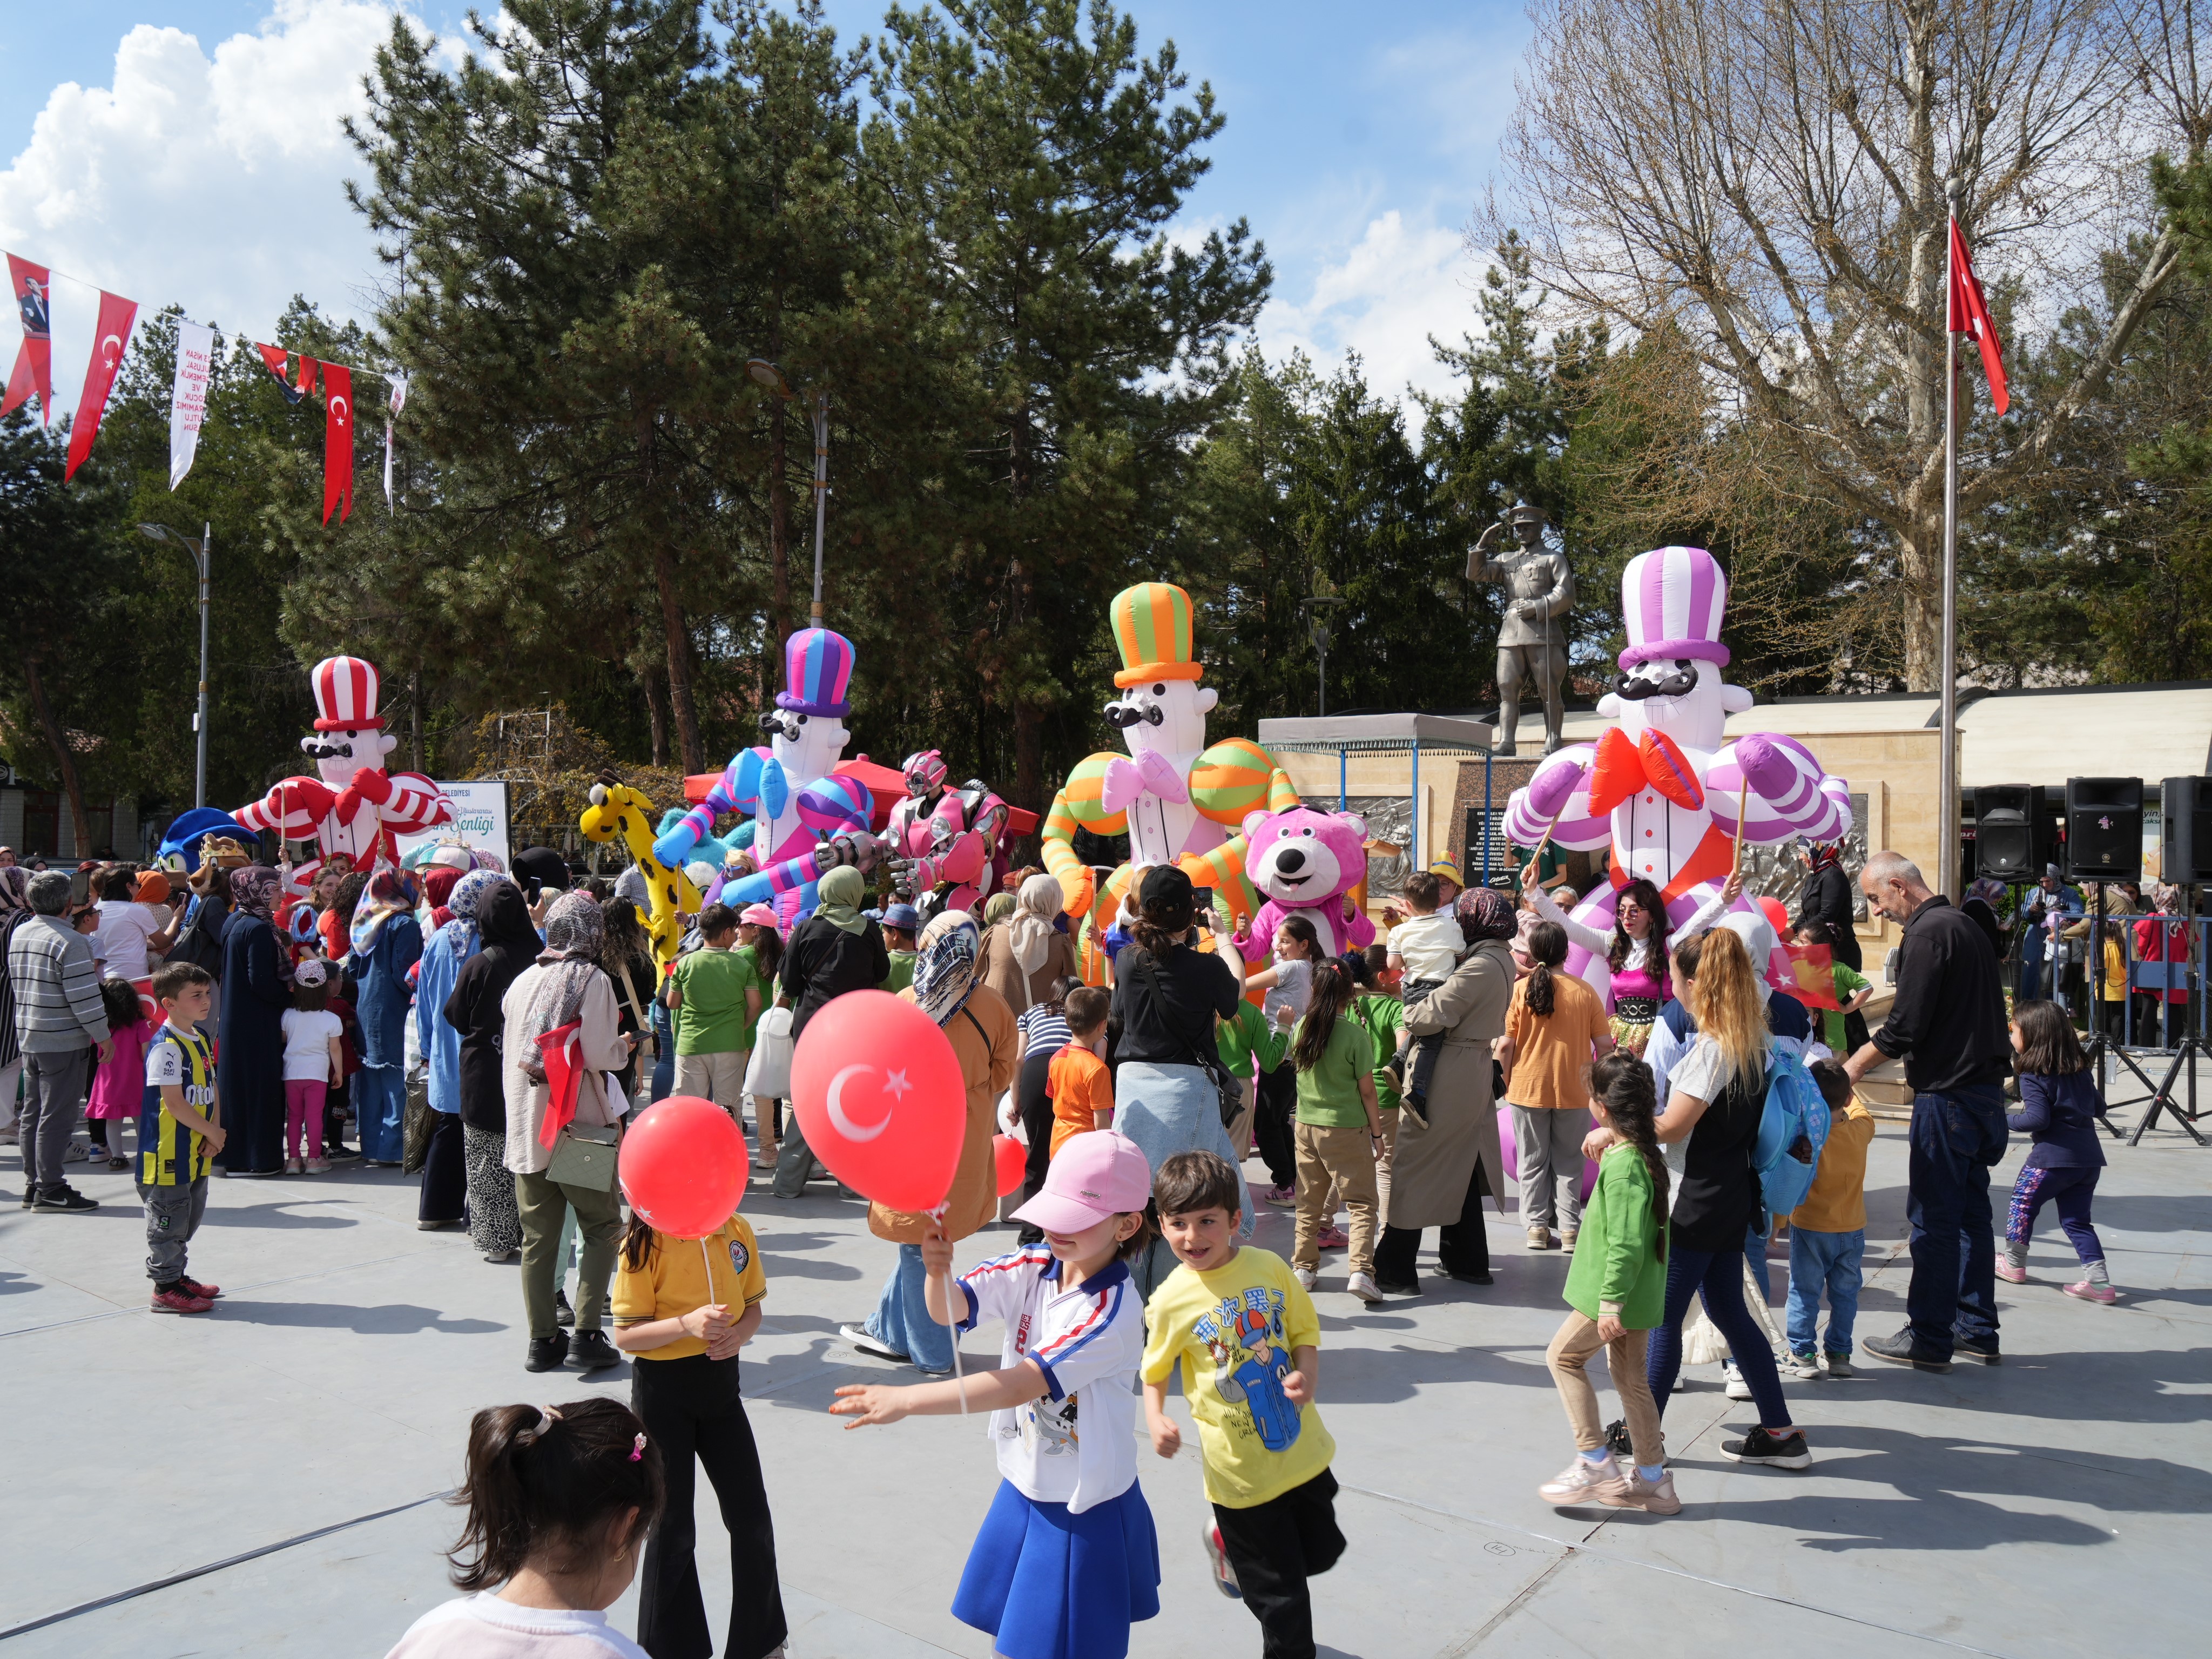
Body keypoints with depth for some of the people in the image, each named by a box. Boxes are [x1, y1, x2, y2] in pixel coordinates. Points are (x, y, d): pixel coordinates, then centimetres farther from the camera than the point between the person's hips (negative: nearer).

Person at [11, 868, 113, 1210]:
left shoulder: (19, 933, 8)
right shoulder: (70, 941, -18)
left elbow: (16, 985, 19)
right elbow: (84, 997, -18)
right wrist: (103, 1036, -9)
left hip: (28, 1037, 8)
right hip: (64, 1041, -8)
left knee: (33, 1113, 13)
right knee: (57, 1116, -3)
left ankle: (33, 1185, 20)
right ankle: (50, 1190, 0)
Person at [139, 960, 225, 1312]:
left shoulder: (200, 1038, 10)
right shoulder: (166, 1046, -19)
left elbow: (212, 1086, 12)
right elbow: (174, 1102, -23)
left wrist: (213, 1132, -1)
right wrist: (214, 1133, -13)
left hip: (196, 1152, 9)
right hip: (168, 1152, -9)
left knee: (191, 1215, 18)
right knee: (169, 1219, 1)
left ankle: (177, 1275, 32)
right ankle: (165, 1288, 11)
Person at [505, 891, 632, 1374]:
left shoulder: (523, 980, 8)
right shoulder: (592, 979, -9)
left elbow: (509, 1048, 14)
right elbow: (600, 1055, -15)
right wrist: (625, 1046, 4)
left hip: (525, 1123, 5)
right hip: (577, 1122, -5)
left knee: (538, 1234, 11)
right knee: (603, 1226, 7)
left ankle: (543, 1339, 15)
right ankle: (587, 1334, 1)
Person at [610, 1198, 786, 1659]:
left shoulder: (737, 1231, -3)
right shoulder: (644, 1244, -17)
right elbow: (624, 1335, -15)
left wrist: (741, 1331, -14)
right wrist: (687, 1324, -29)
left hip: (720, 1381, 5)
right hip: (662, 1390, -4)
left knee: (751, 1516, 10)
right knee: (672, 1525, 6)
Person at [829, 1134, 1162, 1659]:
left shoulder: (1113, 1312, -25)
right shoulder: (1032, 1268, -8)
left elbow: (1018, 1385, -30)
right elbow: (950, 1310, -19)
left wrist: (905, 1400, -33)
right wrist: (939, 1271, -42)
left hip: (1086, 1512, -6)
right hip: (1023, 1490, 6)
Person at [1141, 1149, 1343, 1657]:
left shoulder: (1269, 1267, -9)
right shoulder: (1172, 1300, -14)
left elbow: (1304, 1330, 3)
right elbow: (1155, 1369, 1)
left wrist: (1308, 1376, -15)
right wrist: (1155, 1418, -17)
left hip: (1302, 1450, 3)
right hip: (1241, 1469, -3)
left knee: (1321, 1551, 20)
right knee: (1279, 1592, 5)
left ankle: (1230, 1543, 43)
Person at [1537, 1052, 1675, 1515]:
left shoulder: (1623, 1166, -24)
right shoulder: (1647, 1153, 5)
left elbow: (1625, 1244, -27)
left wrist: (1610, 1303, -23)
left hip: (1619, 1291, -9)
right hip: (1639, 1293, 9)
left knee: (1564, 1355, 5)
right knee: (1630, 1376, 16)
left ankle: (1596, 1463, 7)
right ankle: (1652, 1480, 24)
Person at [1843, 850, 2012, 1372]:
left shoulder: (1927, 933, -16)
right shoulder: (1965, 926, 15)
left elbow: (1905, 1028, -19)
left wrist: (1853, 1068, -8)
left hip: (1948, 1095, -10)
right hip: (1984, 1090, 10)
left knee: (1933, 1218, -2)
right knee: (1970, 1212, 15)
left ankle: (1929, 1339, 5)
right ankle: (1977, 1331, 22)